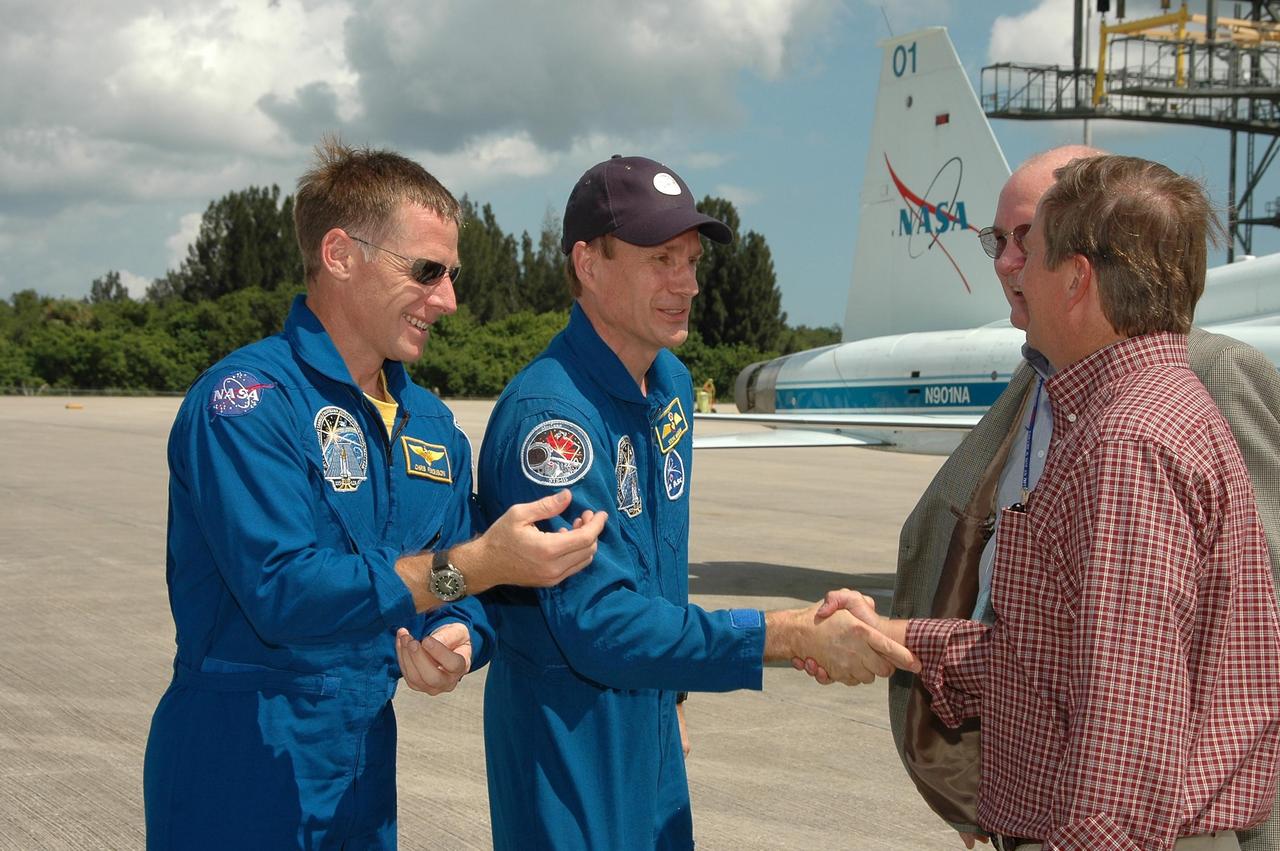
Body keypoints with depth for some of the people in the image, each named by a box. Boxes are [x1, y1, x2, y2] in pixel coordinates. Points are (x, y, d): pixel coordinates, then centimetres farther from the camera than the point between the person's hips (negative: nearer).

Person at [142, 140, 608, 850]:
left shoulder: (433, 427, 7)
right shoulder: (245, 399, -16)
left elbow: (457, 601, 10)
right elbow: (282, 590, -27)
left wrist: (454, 643, -14)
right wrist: (471, 566, -31)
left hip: (366, 765, 7)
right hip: (241, 777, -7)